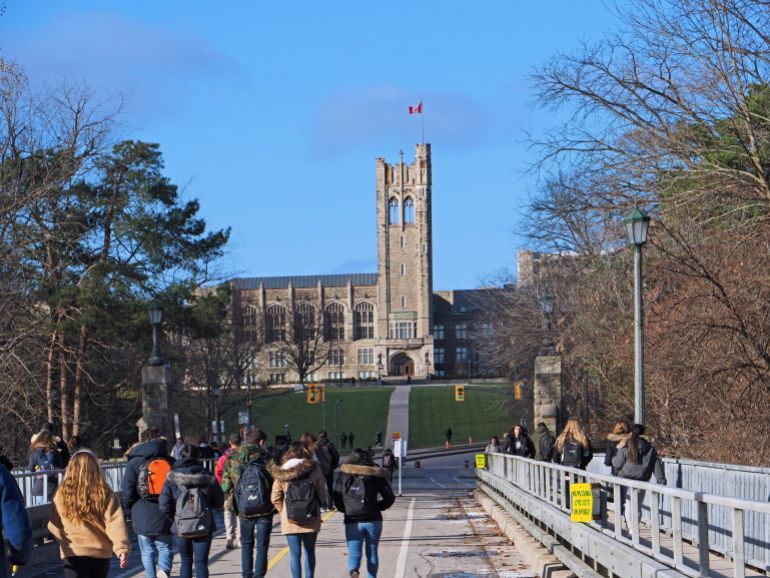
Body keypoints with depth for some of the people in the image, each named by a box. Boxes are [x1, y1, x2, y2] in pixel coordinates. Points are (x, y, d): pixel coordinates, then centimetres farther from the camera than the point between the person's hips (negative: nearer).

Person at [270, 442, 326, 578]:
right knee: (309, 551, 17)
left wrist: (283, 511, 9)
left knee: (295, 553, 4)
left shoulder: (282, 473, -4)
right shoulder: (314, 469, -6)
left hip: (290, 521, -1)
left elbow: (275, 498, -3)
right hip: (311, 520, 1)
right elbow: (321, 492, 0)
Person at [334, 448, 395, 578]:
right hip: (373, 521, 1)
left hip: (352, 522, -1)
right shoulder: (376, 476, 2)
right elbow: (390, 498, 2)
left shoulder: (344, 476, 1)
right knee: (372, 553, 14)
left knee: (354, 553, 1)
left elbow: (337, 499, 1)